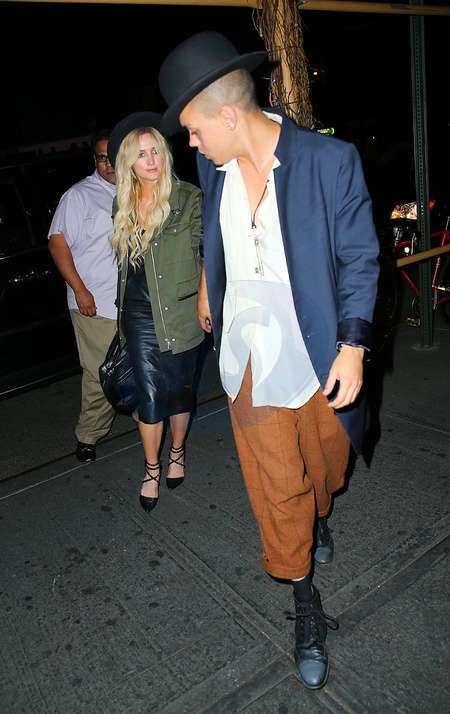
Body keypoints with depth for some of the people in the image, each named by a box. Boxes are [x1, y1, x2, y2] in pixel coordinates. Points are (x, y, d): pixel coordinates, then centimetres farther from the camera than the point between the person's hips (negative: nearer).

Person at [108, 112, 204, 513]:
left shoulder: (189, 199, -4)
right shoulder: (123, 206, 9)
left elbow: (206, 253, -2)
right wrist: (124, 309, 17)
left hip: (181, 314, -2)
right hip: (139, 318, 3)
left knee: (180, 391, 11)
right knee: (149, 395, 3)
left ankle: (177, 454, 36)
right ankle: (152, 470, 22)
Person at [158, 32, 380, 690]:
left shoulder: (330, 160, -12)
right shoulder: (213, 166, 1)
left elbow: (359, 259, -8)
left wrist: (352, 348, -13)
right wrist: (206, 289, 29)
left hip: (316, 353, -2)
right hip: (249, 357, 2)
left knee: (323, 461, 20)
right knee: (276, 486, 6)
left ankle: (319, 517, 57)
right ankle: (306, 607, 28)